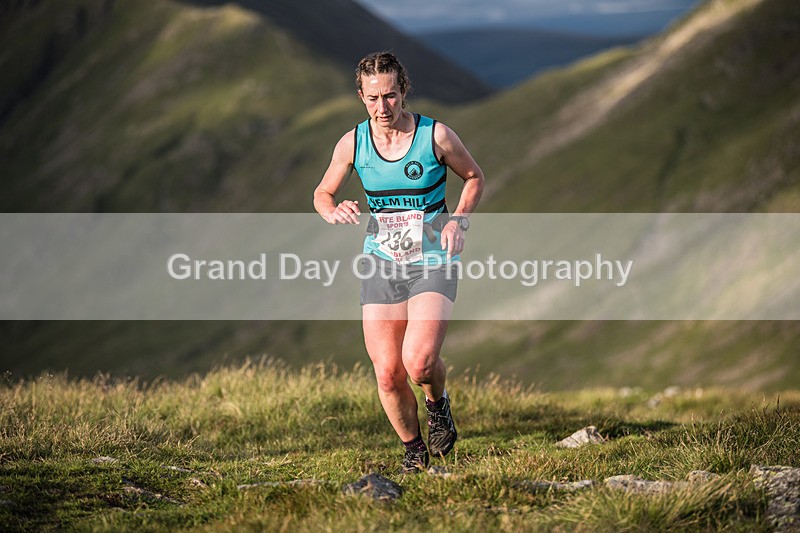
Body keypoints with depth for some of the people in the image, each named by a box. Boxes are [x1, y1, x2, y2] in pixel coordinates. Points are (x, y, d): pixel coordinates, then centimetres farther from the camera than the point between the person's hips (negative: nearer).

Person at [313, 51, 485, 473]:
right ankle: (413, 448, 21)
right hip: (380, 263, 3)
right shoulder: (352, 143, -1)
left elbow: (474, 177, 9)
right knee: (387, 374, -4)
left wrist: (458, 219, -8)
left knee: (419, 362, -22)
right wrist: (334, 212, -11)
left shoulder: (436, 136, -7)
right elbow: (322, 193, 12)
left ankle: (438, 402, 14)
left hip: (433, 261, -2)